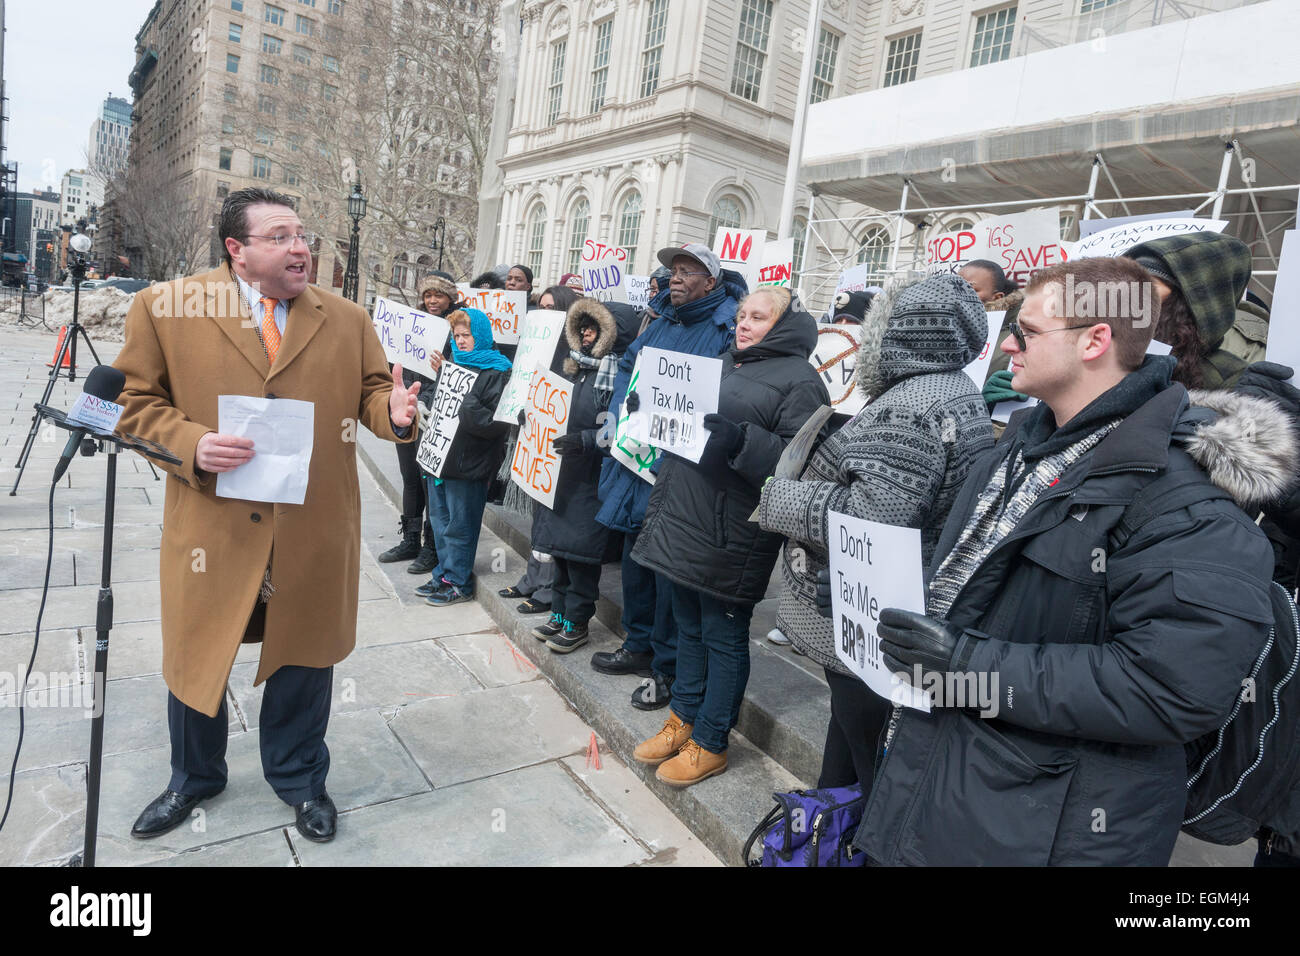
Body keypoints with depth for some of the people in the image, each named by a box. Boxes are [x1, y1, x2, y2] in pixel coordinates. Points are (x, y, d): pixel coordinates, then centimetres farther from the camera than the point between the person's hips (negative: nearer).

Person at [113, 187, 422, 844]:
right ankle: (194, 778, 48)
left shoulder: (347, 319, 4)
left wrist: (394, 413, -18)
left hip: (314, 533, 1)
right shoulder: (164, 307, -2)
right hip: (212, 527, -1)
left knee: (304, 654, 16)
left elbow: (371, 391, 6)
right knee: (197, 656, 17)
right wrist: (192, 444, -17)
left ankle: (298, 778, 42)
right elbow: (133, 401, 1)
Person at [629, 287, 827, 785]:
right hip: (681, 520, 8)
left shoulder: (799, 380, -7)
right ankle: (683, 719, 36)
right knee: (688, 626, 19)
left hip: (730, 535, -8)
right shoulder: (724, 364, 18)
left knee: (723, 636, 6)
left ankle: (709, 742, 22)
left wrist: (743, 440, -30)